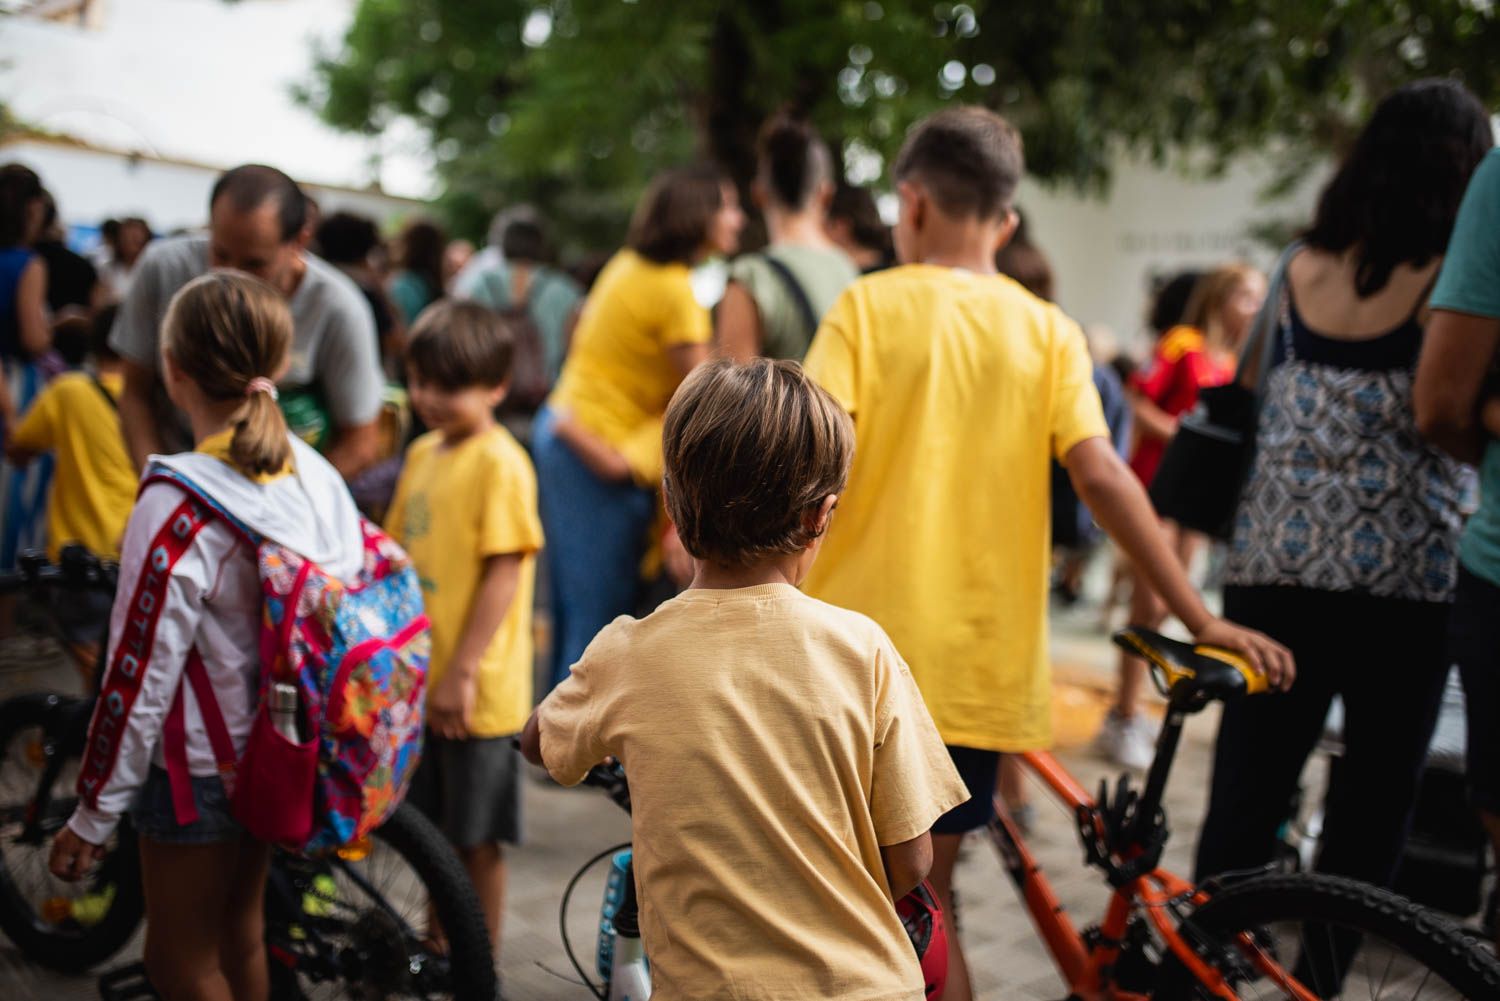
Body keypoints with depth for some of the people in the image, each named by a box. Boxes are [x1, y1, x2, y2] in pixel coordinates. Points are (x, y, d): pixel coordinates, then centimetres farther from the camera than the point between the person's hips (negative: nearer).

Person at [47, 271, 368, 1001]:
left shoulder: (177, 512, -27)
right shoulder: (319, 476, -7)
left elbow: (138, 681, -22)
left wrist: (91, 818, -10)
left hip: (200, 772, -6)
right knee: (239, 939, 25)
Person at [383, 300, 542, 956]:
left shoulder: (501, 463, -15)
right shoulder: (423, 453, 9)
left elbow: (503, 574, -18)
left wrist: (463, 672, -19)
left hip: (475, 689, -7)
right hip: (419, 680, 7)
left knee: (477, 839, 7)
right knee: (431, 827, 20)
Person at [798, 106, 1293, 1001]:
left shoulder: (869, 304, -4)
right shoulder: (1049, 330, 3)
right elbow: (1102, 475, -7)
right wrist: (1201, 619, -4)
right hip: (983, 661, 3)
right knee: (926, 894, 18)